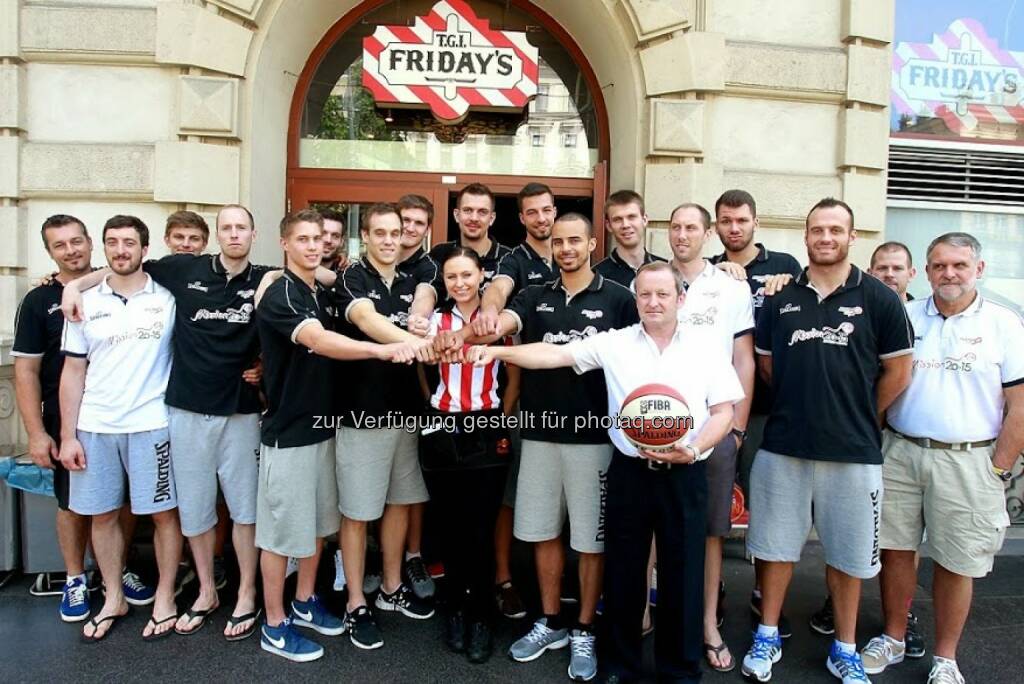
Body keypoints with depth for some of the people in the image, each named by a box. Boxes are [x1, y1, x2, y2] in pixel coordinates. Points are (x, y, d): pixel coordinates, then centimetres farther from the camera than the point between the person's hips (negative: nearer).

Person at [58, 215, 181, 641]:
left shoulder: (168, 298, 0)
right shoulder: (85, 303, 6)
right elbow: (73, 372, 6)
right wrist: (68, 435, 3)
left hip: (151, 424, -3)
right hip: (94, 427, 3)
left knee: (164, 512, 3)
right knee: (102, 514, 12)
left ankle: (165, 597, 20)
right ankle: (113, 599, 29)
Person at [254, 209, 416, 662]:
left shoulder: (322, 294, 9)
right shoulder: (279, 296, -17)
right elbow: (320, 342, -34)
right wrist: (382, 350, -45)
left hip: (322, 426, 8)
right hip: (287, 432, -8)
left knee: (317, 523, 18)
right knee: (282, 529, 4)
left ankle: (305, 603, 36)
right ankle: (275, 626, 20)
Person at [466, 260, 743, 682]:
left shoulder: (705, 351, 4)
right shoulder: (614, 343, 2)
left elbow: (723, 411, 3)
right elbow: (554, 355, -6)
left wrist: (692, 450, -14)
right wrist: (498, 352, -18)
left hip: (684, 476, 0)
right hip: (629, 472, 0)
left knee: (682, 574, 10)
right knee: (623, 571, 11)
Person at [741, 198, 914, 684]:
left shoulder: (878, 299, -2)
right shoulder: (780, 298, 4)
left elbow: (897, 372, 2)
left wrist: (859, 418, 6)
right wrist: (799, 404, 8)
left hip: (853, 452, -1)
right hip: (782, 446, 2)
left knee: (847, 553, 12)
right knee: (776, 545, 12)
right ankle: (767, 637, 29)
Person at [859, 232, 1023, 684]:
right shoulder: (904, 317, 5)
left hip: (968, 461, -2)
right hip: (900, 452, 2)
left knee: (956, 563, 7)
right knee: (895, 549, 9)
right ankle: (893, 639, 28)